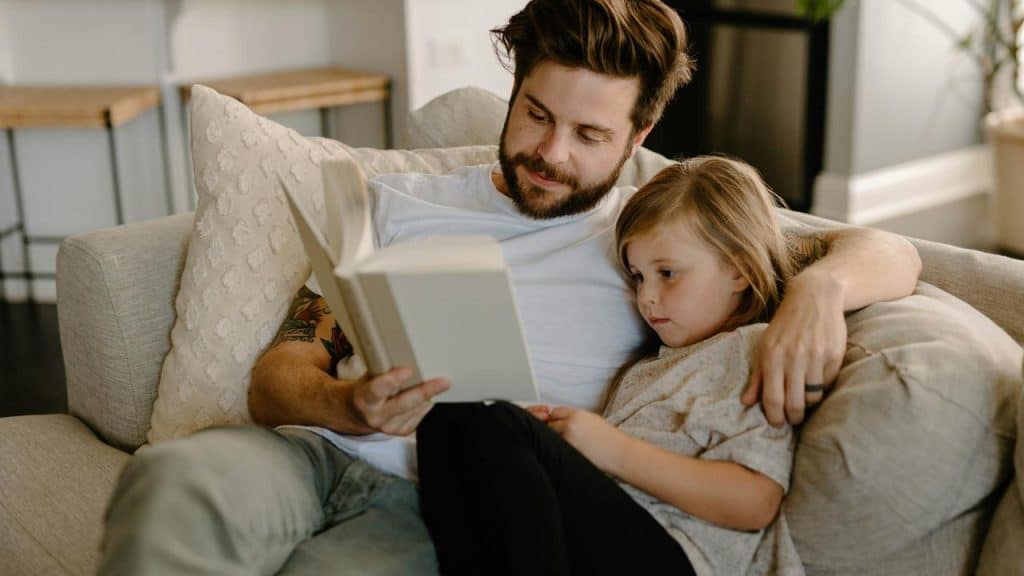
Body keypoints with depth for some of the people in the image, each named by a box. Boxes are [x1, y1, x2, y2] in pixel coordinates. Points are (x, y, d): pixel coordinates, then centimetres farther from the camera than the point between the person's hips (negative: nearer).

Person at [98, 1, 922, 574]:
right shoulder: (398, 205, 20)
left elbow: (888, 254, 12)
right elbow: (278, 374, 11)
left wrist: (819, 286, -13)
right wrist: (345, 407, -14)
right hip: (319, 450, 2)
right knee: (174, 478, -34)